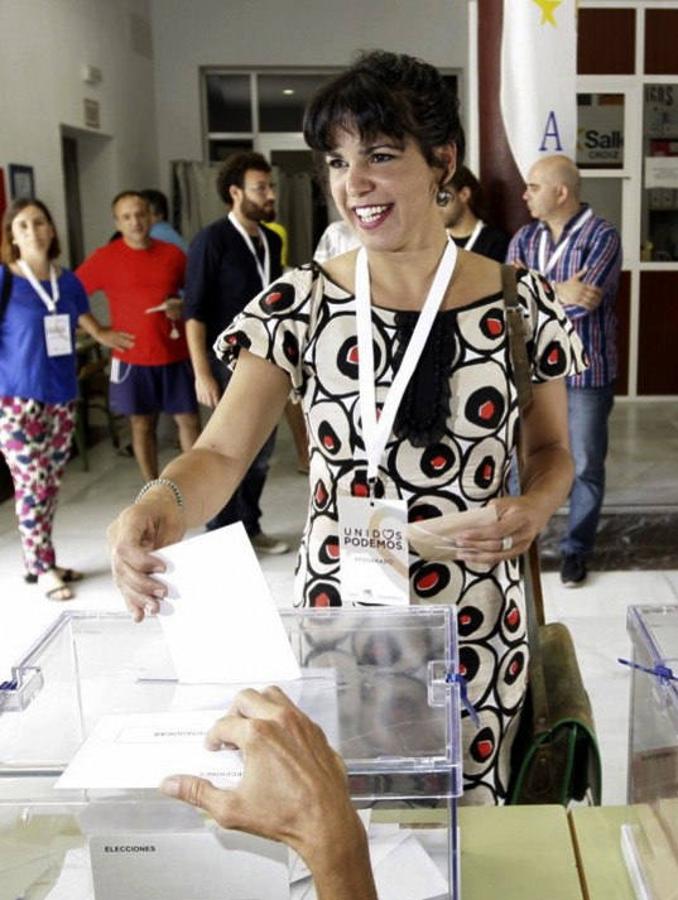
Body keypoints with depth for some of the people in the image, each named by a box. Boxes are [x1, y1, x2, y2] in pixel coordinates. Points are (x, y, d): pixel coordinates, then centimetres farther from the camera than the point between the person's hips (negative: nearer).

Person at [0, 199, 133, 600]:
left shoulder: (68, 281, 6)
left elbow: (86, 320, 23)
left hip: (62, 396, 5)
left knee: (51, 484, 10)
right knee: (32, 484, -3)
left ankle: (39, 561, 22)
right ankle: (43, 568, 8)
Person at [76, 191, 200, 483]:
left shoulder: (173, 254, 2)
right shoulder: (105, 258, -4)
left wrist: (183, 308, -7)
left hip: (176, 354, 2)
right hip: (132, 358, -1)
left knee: (189, 419, 4)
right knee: (142, 424, 8)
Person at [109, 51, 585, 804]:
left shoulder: (521, 305, -5)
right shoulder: (298, 305, -6)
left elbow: (550, 450, 7)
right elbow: (222, 451, -12)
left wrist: (533, 509, -15)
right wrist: (159, 507, -33)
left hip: (476, 626, 0)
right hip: (336, 613, 0)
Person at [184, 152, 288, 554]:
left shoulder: (272, 240, 8)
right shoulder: (212, 240, -11)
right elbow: (196, 311, -14)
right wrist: (202, 373, -19)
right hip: (230, 362, -6)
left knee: (262, 451, 13)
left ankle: (250, 528, 28)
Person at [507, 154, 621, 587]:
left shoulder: (602, 235, -11)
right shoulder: (526, 237, 5)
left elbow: (582, 302, -23)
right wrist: (557, 290, -24)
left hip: (587, 372, -4)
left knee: (586, 466, 7)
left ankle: (577, 550, 23)